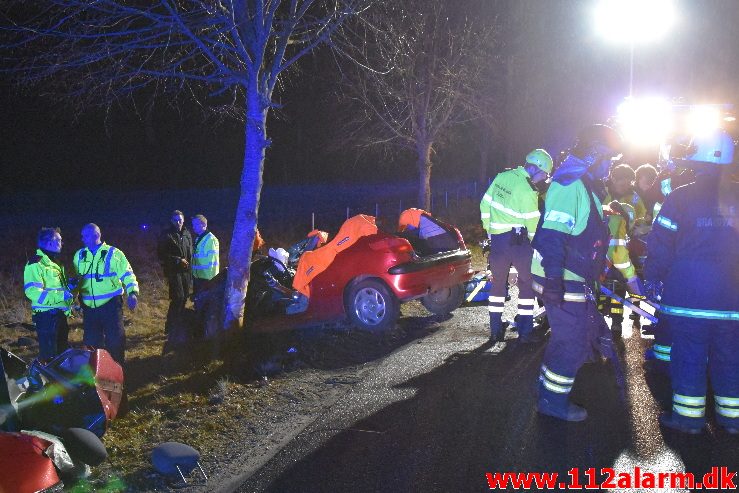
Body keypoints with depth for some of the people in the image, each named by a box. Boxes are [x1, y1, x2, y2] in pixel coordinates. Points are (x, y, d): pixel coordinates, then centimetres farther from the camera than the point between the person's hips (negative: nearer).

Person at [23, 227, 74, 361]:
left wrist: (69, 285, 10)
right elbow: (32, 291, -24)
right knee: (49, 355, -7)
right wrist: (60, 295, -28)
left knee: (62, 351, 15)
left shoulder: (55, 262, 19)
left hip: (60, 314, 9)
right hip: (46, 316, -9)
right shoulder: (36, 264, -13)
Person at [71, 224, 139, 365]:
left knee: (115, 340, -2)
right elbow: (74, 279, 22)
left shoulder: (113, 254, -2)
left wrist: (132, 293, -18)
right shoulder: (79, 255, 12)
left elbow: (127, 274, -5)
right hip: (89, 306, 4)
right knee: (91, 342, 11)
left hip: (110, 305, -4)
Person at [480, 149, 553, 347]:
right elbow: (532, 223, -11)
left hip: (497, 239, 6)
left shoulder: (502, 176, 4)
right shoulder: (528, 190, -16)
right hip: (517, 239, -6)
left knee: (498, 282, 15)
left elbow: (485, 205, 9)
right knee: (527, 283, 7)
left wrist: (489, 229, 18)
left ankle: (495, 331, 18)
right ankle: (525, 332, 7)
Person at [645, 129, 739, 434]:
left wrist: (653, 277, 4)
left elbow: (661, 245, -8)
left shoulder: (681, 197, -8)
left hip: (687, 294, -4)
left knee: (688, 354, 5)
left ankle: (689, 414, 13)